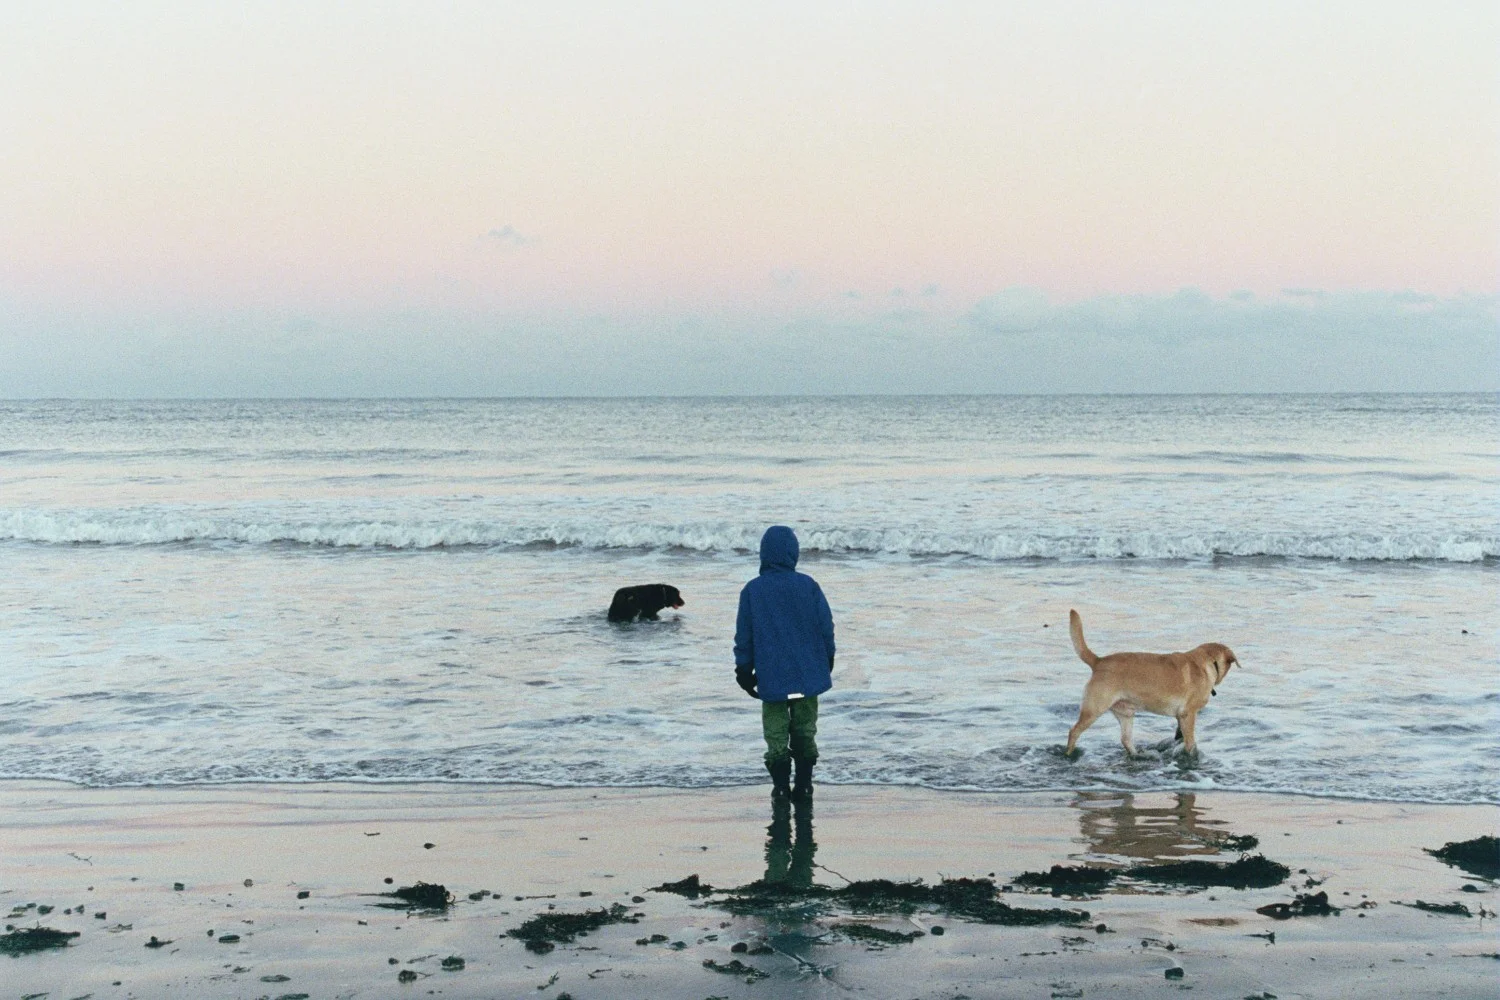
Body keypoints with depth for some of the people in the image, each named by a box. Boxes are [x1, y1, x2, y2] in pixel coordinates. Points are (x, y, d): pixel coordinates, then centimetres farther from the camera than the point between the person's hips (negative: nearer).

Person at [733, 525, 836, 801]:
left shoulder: (752, 590, -6)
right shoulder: (808, 586, -6)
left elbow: (744, 636, -2)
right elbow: (826, 627, 0)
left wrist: (744, 670, 9)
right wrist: (826, 660, 15)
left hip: (771, 677, -1)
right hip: (808, 674, 1)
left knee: (776, 734, 9)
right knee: (805, 731, 13)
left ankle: (781, 787, 7)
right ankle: (804, 786, 14)